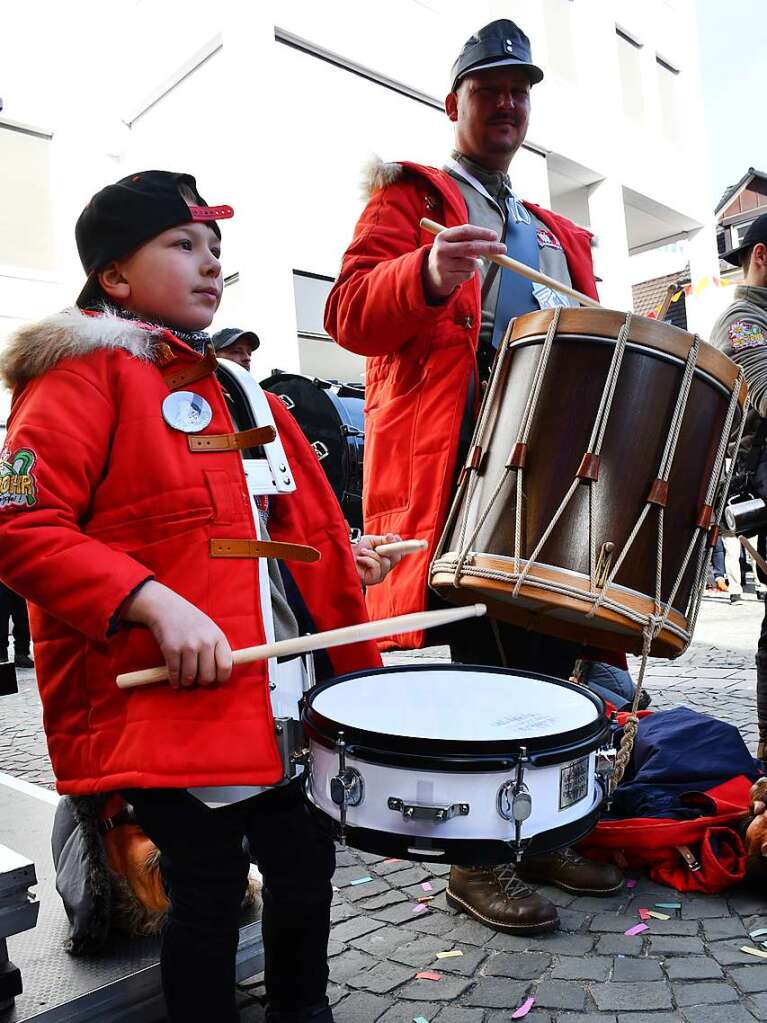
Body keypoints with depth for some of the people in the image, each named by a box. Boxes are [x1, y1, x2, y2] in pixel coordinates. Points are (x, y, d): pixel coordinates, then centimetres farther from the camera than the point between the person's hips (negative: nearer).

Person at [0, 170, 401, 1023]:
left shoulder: (223, 382, 17)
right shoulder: (82, 374, -8)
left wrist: (331, 555, 12)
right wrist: (154, 603, -28)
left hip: (278, 690, 8)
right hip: (166, 698, -8)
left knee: (306, 862, 18)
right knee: (210, 891, 5)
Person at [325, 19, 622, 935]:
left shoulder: (558, 235, 30)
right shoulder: (410, 194, 10)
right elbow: (350, 310, -7)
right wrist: (426, 277, -26)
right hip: (452, 469, -6)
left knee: (550, 653, 9)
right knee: (481, 660, -6)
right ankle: (477, 856, 10)